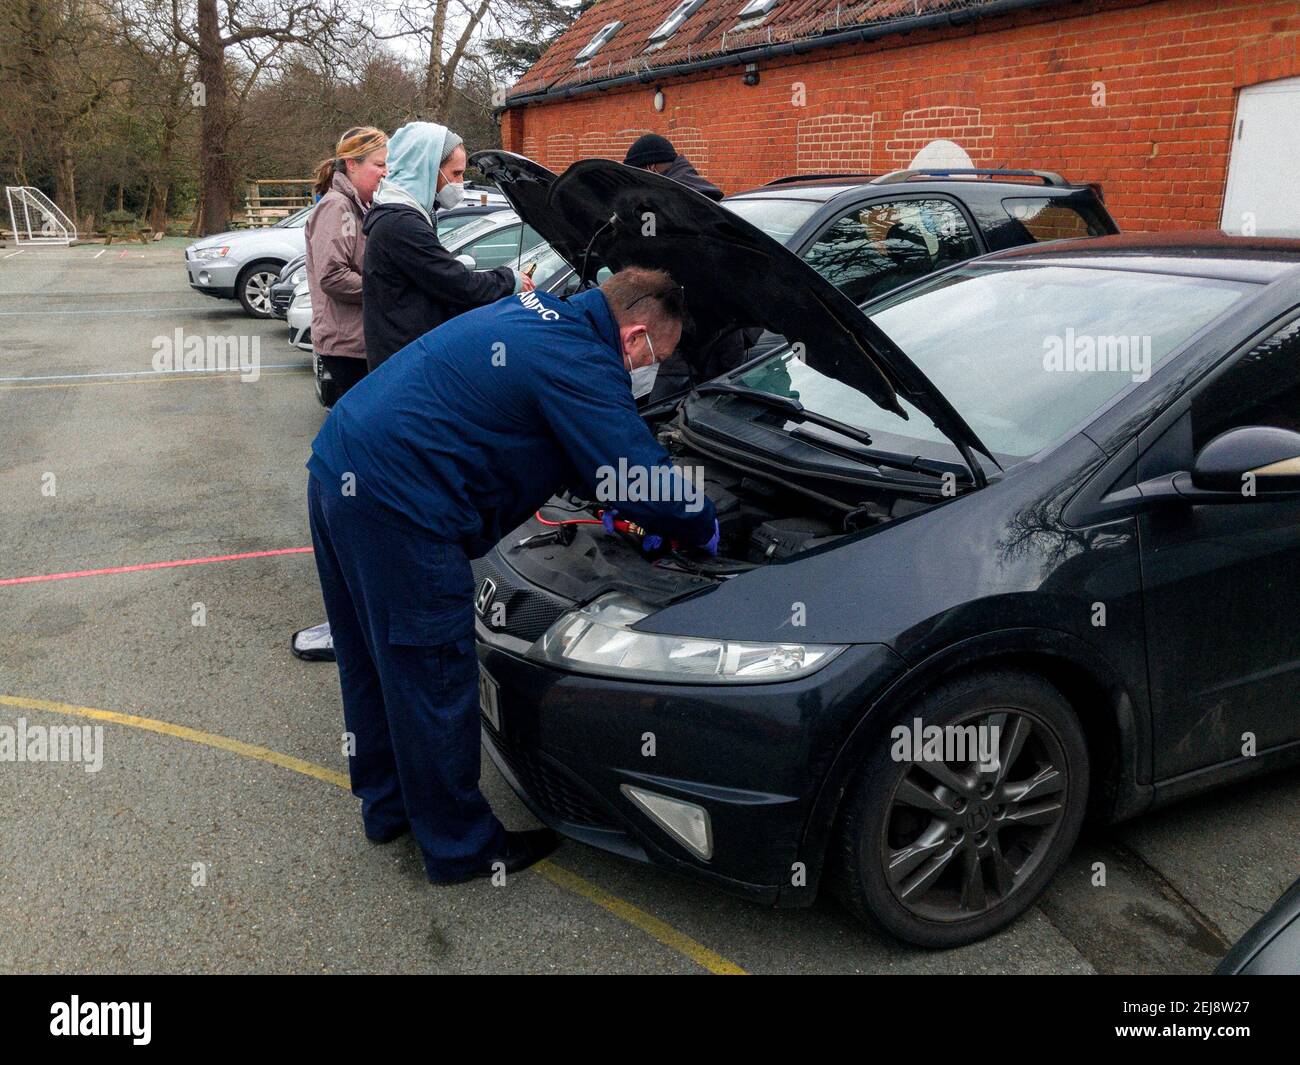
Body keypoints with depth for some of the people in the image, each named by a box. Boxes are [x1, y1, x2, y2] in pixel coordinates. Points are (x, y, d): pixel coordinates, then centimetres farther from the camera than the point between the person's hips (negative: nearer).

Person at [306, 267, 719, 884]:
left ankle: (388, 806, 41)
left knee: (371, 663, 22)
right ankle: (462, 846, 21)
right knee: (432, 674, 4)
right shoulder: (582, 364, -14)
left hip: (336, 467, 11)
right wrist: (705, 531, 5)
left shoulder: (538, 316, 16)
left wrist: (611, 505, 26)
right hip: (397, 507, -10)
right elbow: (644, 481, -13)